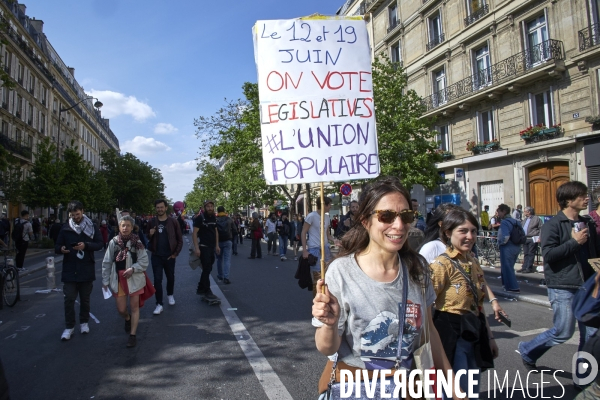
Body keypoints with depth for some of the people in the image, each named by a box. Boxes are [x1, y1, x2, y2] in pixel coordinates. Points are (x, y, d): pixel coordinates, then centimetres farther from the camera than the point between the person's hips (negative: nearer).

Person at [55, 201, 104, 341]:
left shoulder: (92, 227, 0)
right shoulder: (65, 228, 3)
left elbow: (100, 244, -4)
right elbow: (57, 246, 6)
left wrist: (86, 245, -21)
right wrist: (61, 249, -18)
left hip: (86, 269, 0)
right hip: (69, 269, 0)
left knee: (85, 299, 12)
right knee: (69, 299, 0)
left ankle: (84, 322, 29)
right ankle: (69, 327, 13)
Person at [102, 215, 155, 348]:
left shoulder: (137, 242, -8)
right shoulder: (113, 242, -5)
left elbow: (144, 261, -6)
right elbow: (106, 263, 2)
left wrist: (132, 269, -21)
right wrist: (105, 280, 4)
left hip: (134, 280, -1)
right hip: (118, 280, 1)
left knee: (134, 308, 5)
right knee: (121, 309, 7)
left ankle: (133, 335, 18)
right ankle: (128, 319, 42)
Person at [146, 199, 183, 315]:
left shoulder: (173, 222, -4)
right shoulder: (151, 222, 2)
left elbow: (180, 240, -2)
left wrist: (176, 253, -8)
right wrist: (150, 235, -11)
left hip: (169, 256, 0)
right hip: (156, 256, 1)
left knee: (170, 277, 15)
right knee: (157, 279, -2)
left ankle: (170, 295, 41)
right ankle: (159, 304, 5)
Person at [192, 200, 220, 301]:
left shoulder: (214, 218, 10)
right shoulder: (200, 218, -11)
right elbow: (194, 233, -13)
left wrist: (217, 245, 13)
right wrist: (196, 248, -20)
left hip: (212, 247, 7)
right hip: (203, 247, -7)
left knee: (207, 269, 12)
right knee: (207, 269, -5)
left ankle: (200, 289, 24)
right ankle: (207, 292, 3)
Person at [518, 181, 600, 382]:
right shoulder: (553, 225, -10)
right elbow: (548, 254, -19)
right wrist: (574, 242, -19)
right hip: (562, 287, -6)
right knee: (563, 332, -1)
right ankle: (527, 351, 21)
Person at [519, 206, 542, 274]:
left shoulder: (536, 218, -5)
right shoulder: (525, 219, 18)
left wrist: (539, 237, -16)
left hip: (532, 239, -7)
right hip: (525, 239, 7)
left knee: (531, 254, -3)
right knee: (525, 254, 10)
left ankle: (529, 268, 1)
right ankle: (524, 267, 14)